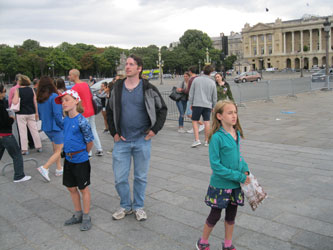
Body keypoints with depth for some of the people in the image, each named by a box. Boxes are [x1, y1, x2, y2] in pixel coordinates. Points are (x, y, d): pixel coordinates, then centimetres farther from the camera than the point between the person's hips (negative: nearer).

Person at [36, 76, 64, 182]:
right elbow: (57, 114, -22)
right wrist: (63, 125, -10)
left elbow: (39, 114, 11)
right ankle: (44, 168, -10)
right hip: (56, 128, -7)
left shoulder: (40, 99, 3)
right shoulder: (54, 96, -18)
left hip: (46, 128, 7)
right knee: (58, 151, 2)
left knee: (56, 149, 20)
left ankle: (59, 169, 27)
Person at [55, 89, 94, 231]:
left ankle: (86, 218, 21)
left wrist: (82, 154, -1)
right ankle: (78, 215, 33)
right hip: (68, 159, 8)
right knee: (71, 188, 16)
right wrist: (68, 152, 13)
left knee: (83, 189, 6)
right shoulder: (65, 120, 5)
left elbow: (89, 141, -14)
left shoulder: (81, 121, -18)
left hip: (80, 160, -8)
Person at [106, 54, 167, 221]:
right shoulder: (117, 88, 4)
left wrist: (155, 129, -4)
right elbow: (109, 111, 14)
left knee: (141, 177, 10)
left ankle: (138, 207, 29)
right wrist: (113, 132, 5)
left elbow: (162, 109, 5)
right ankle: (125, 206, 27)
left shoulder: (148, 89, -3)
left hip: (142, 140, -1)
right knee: (119, 178, 5)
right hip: (122, 141, 2)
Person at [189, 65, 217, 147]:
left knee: (194, 121, 5)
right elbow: (214, 97, 9)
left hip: (197, 104, -1)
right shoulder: (212, 82, 3)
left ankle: (197, 140, -5)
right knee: (207, 122, 5)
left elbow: (191, 93, 3)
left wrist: (191, 103, 11)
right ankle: (207, 141, 12)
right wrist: (213, 106, 20)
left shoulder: (196, 80, 1)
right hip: (208, 105, 2)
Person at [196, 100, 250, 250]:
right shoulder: (217, 137, -21)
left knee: (231, 215, 18)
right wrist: (239, 176, -20)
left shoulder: (237, 134, 0)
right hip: (220, 185, -6)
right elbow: (216, 165, -20)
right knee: (215, 216, 10)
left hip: (235, 185, 6)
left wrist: (245, 170, -4)